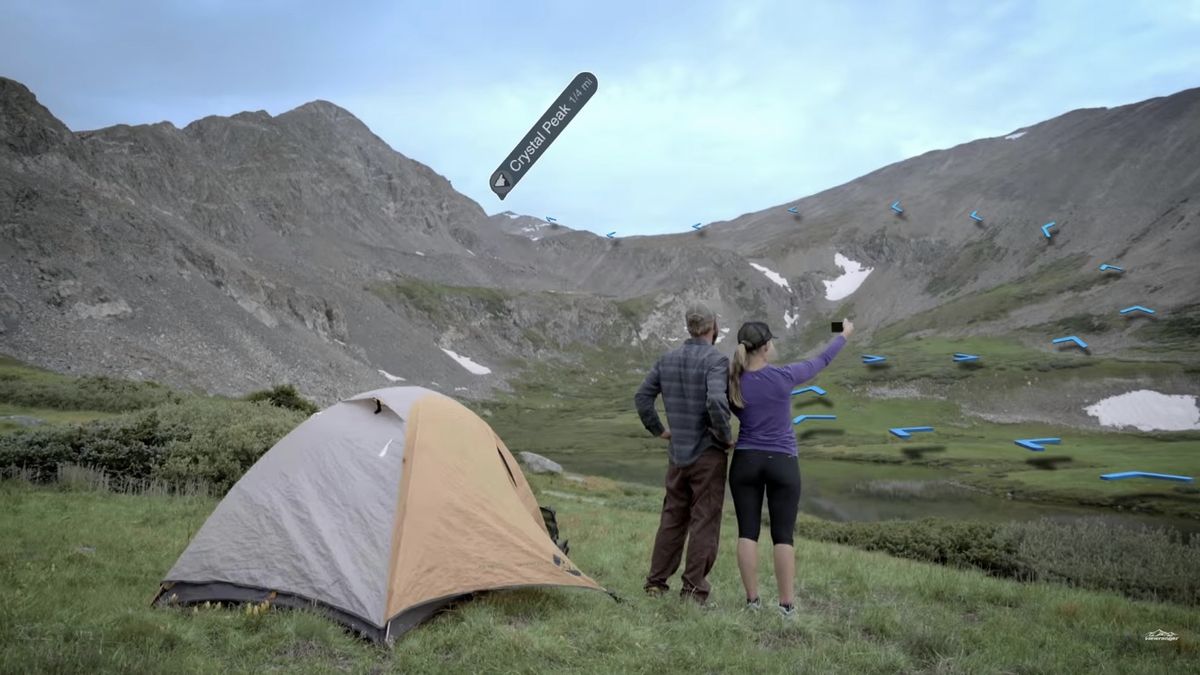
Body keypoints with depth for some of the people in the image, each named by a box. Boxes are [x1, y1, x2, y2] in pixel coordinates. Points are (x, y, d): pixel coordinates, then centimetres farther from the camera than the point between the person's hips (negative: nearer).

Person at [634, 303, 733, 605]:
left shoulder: (667, 360, 5)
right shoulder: (716, 361, -15)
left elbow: (642, 396, 8)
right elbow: (716, 402, -30)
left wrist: (659, 430, 16)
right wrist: (726, 437, -15)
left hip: (677, 454, 6)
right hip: (708, 453, -6)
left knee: (672, 517, 16)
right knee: (704, 520, 4)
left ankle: (656, 581, 22)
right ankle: (693, 586, 7)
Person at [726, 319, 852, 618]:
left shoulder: (732, 383, -6)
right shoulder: (784, 376, -12)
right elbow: (821, 361, 4)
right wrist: (844, 335, 18)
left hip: (745, 462, 2)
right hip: (782, 464, -2)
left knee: (747, 532, 5)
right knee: (783, 535, 3)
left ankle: (752, 600, 4)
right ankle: (787, 603, 3)